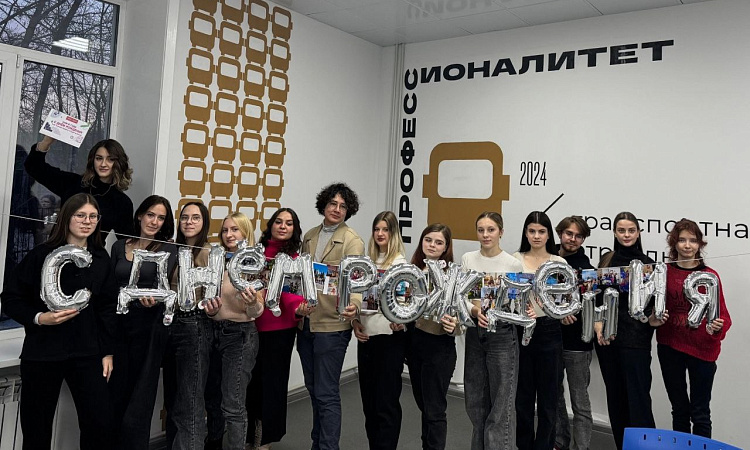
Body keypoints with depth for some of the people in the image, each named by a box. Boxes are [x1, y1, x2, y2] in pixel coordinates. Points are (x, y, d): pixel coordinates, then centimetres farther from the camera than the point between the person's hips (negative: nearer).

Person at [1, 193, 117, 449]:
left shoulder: (101, 259, 5)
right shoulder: (42, 255, -5)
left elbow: (108, 307, 7)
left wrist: (108, 351, 5)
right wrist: (39, 318, -19)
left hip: (86, 353, 2)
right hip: (42, 353, -2)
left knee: (101, 424, -1)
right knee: (36, 428, 8)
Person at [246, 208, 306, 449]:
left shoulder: (295, 258, -1)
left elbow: (289, 292, -10)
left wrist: (299, 306, -29)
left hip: (279, 328, -2)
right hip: (250, 325, 2)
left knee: (272, 380, 8)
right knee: (250, 378, 11)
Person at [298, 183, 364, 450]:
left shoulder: (352, 241, -8)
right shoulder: (309, 237, 12)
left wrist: (354, 304, -37)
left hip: (332, 324, -6)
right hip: (306, 321, 7)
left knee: (326, 393, -4)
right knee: (313, 389, 18)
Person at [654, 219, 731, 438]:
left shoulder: (710, 275, -4)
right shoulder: (664, 272, -1)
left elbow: (723, 314, -3)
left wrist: (719, 326, -23)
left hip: (702, 349, -2)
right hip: (670, 347, 2)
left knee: (700, 413, 6)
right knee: (679, 410, 17)